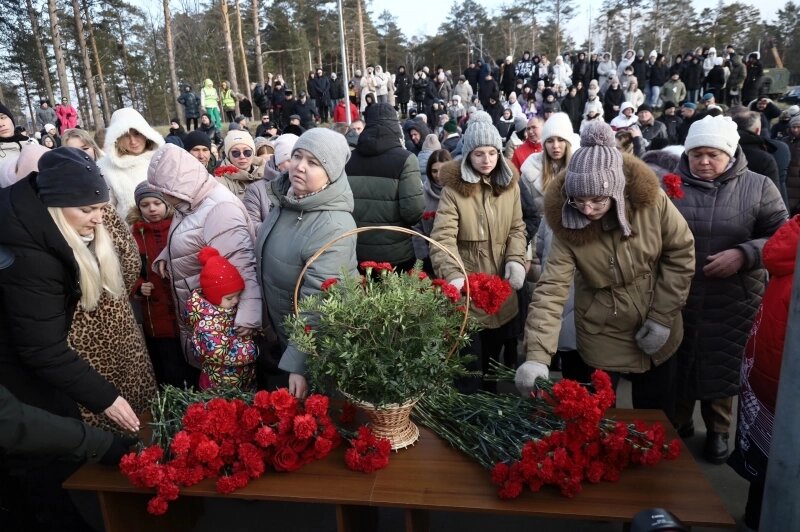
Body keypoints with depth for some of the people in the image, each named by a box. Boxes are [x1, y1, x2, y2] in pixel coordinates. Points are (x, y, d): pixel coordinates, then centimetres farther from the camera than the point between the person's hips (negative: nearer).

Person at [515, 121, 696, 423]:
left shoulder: (651, 200, -19)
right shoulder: (567, 224, -22)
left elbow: (681, 253, -8)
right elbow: (551, 288, -28)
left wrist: (663, 316, -12)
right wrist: (537, 355, -38)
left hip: (657, 333, 2)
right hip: (602, 338, -1)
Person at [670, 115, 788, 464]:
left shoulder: (758, 187, -1)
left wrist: (744, 254, -16)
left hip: (731, 303, 0)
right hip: (676, 299, 1)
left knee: (721, 367, 13)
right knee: (676, 365, 13)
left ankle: (718, 430, 37)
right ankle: (677, 423, 38)